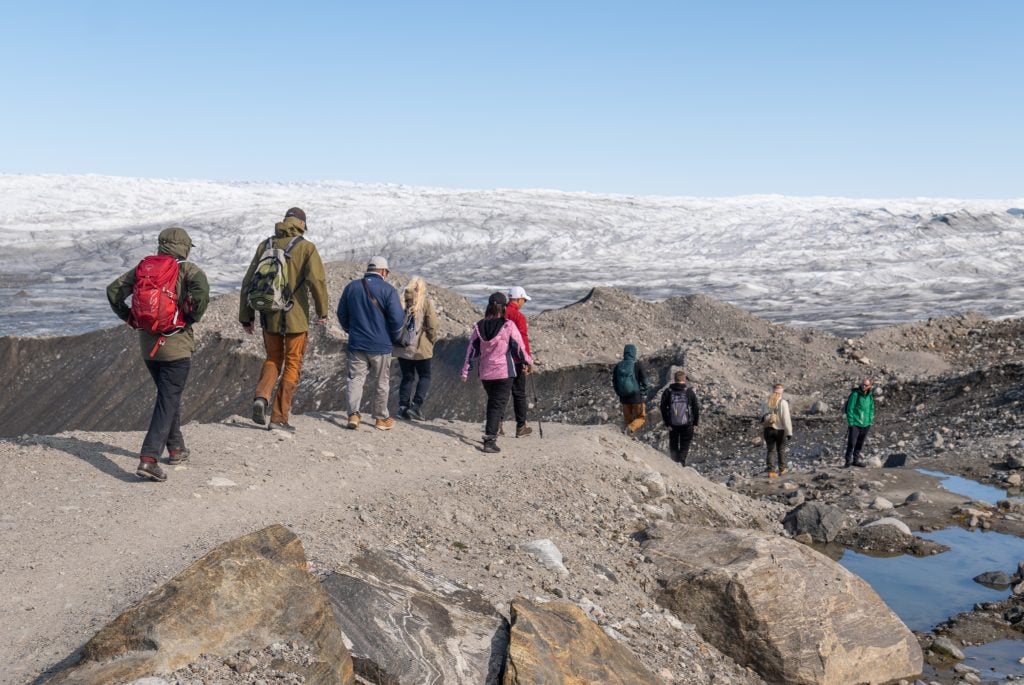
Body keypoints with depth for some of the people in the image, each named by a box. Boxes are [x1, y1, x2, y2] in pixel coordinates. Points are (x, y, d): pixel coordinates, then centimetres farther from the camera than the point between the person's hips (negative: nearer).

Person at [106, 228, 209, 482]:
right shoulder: (187, 269, -7)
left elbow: (114, 290, 2)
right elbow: (201, 289, -27)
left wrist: (129, 317, 10)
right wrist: (192, 318, -13)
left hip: (148, 344, 6)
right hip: (177, 346, -5)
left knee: (169, 395, 23)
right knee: (167, 401, -3)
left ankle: (176, 449, 33)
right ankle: (148, 459, -14)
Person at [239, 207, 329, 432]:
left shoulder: (265, 245, 7)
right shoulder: (306, 247, -5)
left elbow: (248, 281, 8)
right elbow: (317, 280, -18)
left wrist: (246, 316, 15)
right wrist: (322, 311, -6)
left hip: (269, 316, 4)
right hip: (296, 317, -4)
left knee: (273, 359, 22)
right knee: (292, 365, 8)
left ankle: (261, 396, -4)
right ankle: (279, 418, 8)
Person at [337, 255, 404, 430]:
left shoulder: (352, 287, 4)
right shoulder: (388, 289, -10)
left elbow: (342, 314, 12)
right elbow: (397, 318, -13)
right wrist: (394, 338, 5)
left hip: (356, 344, 3)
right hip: (381, 345, -3)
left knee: (355, 378, 6)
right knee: (380, 383, 9)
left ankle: (353, 414, -10)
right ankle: (381, 418, 20)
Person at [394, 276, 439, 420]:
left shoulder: (400, 301, 0)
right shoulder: (426, 303, -9)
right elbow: (432, 326, -9)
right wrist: (432, 340, 6)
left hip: (402, 348, 4)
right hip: (420, 348, -3)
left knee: (407, 377, 14)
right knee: (425, 376, 10)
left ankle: (403, 407, 7)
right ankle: (416, 405, -4)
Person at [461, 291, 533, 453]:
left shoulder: (479, 326, -1)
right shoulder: (508, 326, -11)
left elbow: (471, 349, 2)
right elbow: (519, 347, -4)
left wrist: (465, 370, 8)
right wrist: (528, 361, 14)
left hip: (484, 373, 4)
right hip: (504, 372, -4)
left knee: (492, 402, 23)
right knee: (499, 404, -1)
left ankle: (491, 432, 30)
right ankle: (489, 439, -11)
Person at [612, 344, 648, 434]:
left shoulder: (618, 366, 2)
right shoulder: (637, 365, -9)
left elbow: (614, 382, 8)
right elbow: (643, 380, -7)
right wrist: (644, 393, 6)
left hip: (624, 397, 4)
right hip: (636, 396, -4)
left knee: (628, 419, 15)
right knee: (641, 417, 8)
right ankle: (632, 427, -20)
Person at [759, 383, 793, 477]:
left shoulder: (765, 402, 1)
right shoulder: (783, 402, -13)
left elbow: (762, 417, 8)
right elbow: (786, 419, -15)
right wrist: (789, 432, -11)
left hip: (768, 429, 3)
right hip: (780, 430, -3)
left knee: (770, 451, 7)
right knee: (781, 450, 14)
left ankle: (770, 471, 3)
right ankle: (782, 469, 25)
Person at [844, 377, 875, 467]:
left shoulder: (870, 396, 8)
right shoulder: (855, 394, -10)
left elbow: (871, 409, 18)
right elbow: (850, 408, -10)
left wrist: (870, 421, 10)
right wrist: (850, 422, -12)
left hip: (865, 424, 6)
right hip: (855, 423, -5)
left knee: (860, 443, 11)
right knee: (851, 443, -9)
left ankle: (856, 460, 22)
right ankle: (848, 461, 0)